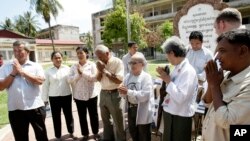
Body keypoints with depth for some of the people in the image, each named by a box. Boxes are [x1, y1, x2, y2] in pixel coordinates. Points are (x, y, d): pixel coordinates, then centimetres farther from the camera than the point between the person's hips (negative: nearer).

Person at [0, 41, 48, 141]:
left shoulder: (36, 66, -1)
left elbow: (40, 81, -17)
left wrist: (22, 71, -14)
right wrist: (13, 73, -11)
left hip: (35, 107, -1)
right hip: (15, 110, 2)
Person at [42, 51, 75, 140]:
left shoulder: (67, 69, -1)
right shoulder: (48, 71, -3)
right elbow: (45, 86, 0)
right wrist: (45, 99, 1)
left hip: (67, 96, 1)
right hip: (54, 97, -1)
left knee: (69, 115, 14)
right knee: (56, 117, 9)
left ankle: (71, 132, 35)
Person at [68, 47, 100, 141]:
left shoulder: (92, 65, -4)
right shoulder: (74, 67, 4)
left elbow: (95, 78, -15)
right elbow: (70, 80, -4)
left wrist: (83, 72, -18)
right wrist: (78, 74, -18)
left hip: (91, 95, -2)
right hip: (79, 96, 2)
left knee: (93, 115, 11)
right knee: (82, 116, 13)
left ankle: (95, 133, 31)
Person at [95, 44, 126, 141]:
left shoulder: (117, 62, -14)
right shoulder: (101, 63, 6)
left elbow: (119, 80, -22)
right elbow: (98, 79, 8)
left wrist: (105, 70, -18)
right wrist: (100, 71, -10)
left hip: (114, 94, -7)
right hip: (103, 94, 7)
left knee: (118, 121, 7)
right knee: (105, 120, 21)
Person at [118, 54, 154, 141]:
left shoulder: (146, 77, -16)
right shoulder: (128, 76, 2)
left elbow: (145, 95, -28)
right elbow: (125, 93, 6)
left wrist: (128, 92, -29)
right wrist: (122, 91, -18)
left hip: (142, 111, -6)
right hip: (131, 109, 6)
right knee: (133, 133, 25)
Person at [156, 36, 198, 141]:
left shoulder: (188, 71, -21)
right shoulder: (176, 68, 4)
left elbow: (180, 97, -30)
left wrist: (168, 80, -20)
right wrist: (165, 77, -1)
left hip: (180, 118, -8)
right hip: (169, 115, 8)